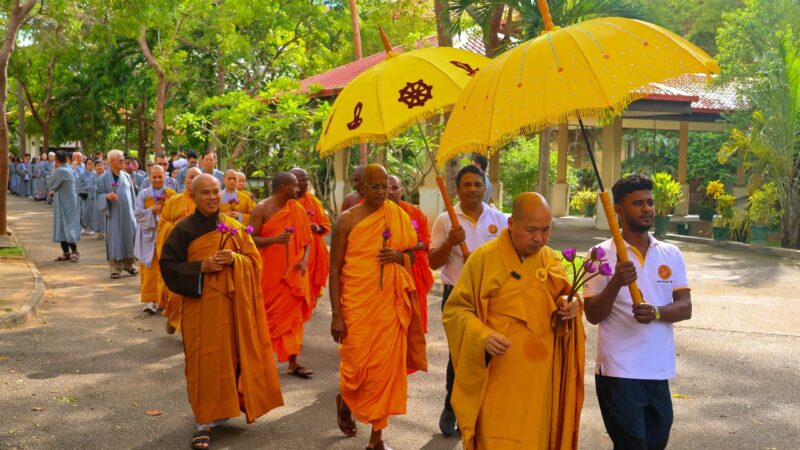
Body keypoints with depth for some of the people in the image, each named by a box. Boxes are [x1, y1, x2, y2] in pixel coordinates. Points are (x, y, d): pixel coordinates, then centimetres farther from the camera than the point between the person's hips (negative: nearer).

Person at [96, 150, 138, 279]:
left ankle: (128, 264, 21)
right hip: (114, 214, -4)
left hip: (128, 213, 4)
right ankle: (115, 268, 5)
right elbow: (98, 195, -4)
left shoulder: (127, 176, 8)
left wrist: (134, 210, 10)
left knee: (130, 238, 7)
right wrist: (107, 196, -24)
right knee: (115, 240, -1)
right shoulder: (104, 178, -4)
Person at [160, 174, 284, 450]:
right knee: (204, 361, -4)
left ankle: (223, 409, 30)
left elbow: (254, 260, 6)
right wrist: (202, 266, -17)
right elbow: (168, 266, -5)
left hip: (232, 303, 3)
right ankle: (204, 422, 2)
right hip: (200, 305, -3)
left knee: (231, 357, 9)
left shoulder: (234, 227, 7)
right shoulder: (184, 229, -3)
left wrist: (235, 259, -15)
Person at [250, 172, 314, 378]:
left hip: (292, 273, 4)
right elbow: (250, 239, -12)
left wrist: (304, 260, -7)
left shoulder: (297, 209, 5)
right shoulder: (262, 209, -9)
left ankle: (293, 362, 9)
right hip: (268, 273, -4)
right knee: (264, 316, 7)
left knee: (293, 316, 4)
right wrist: (275, 239, -25)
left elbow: (305, 239, 9)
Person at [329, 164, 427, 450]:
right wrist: (336, 315, -10)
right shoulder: (347, 220, -5)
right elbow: (335, 269, -5)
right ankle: (343, 401, 37)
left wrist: (399, 256, -10)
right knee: (356, 364, 1)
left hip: (390, 304, 3)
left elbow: (411, 255, 15)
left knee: (385, 366, 4)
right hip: (357, 305, -2)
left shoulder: (398, 217, 4)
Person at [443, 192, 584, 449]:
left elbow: (559, 301, 17)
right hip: (498, 376, -4)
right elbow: (456, 310, -8)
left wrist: (568, 308, -7)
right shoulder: (484, 257, -9)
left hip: (540, 376, 5)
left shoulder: (551, 260, 6)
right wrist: (483, 336, -25)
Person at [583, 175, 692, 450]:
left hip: (659, 370, 5)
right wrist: (616, 283, -24)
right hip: (618, 371, -4)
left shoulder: (671, 254, 7)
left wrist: (656, 312, -20)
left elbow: (685, 308, 1)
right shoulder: (602, 254, -5)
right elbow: (593, 315, -8)